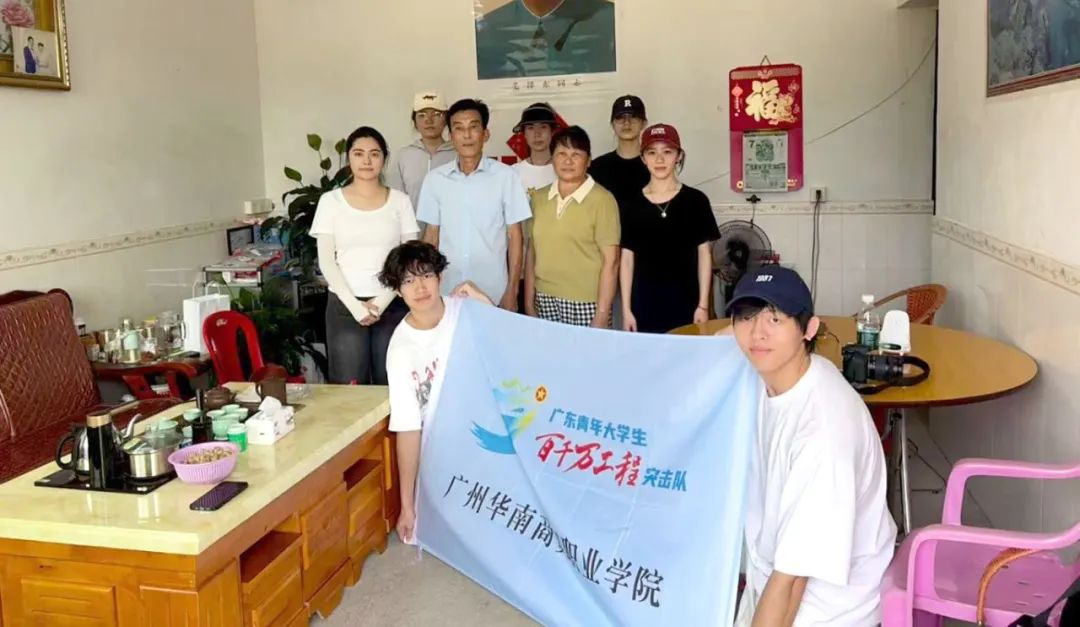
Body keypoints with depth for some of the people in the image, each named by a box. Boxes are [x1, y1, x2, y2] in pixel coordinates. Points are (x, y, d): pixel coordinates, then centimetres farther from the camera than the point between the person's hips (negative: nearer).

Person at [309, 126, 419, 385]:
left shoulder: (400, 201, 5)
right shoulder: (331, 201, 4)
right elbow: (326, 261, 1)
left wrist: (382, 301, -8)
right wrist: (355, 305, -9)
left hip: (392, 305, 0)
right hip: (344, 306, 0)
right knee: (348, 386, 0)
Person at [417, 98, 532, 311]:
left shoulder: (506, 176, -5)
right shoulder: (434, 179, 2)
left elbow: (514, 236, -1)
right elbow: (431, 235, 9)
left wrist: (512, 291, -4)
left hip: (494, 294, -2)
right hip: (447, 293, 2)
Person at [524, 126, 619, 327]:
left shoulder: (602, 199, -7)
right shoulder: (539, 198, 7)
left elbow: (610, 261, -9)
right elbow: (532, 251, 11)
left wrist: (602, 314, -12)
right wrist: (529, 302, 7)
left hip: (586, 303, -4)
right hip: (545, 300, 4)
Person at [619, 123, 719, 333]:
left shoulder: (696, 201, 0)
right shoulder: (630, 203, 2)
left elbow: (704, 254, 2)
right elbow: (627, 258, 4)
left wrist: (703, 305, -2)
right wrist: (626, 309, 1)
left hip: (685, 303, -1)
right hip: (644, 304, 1)